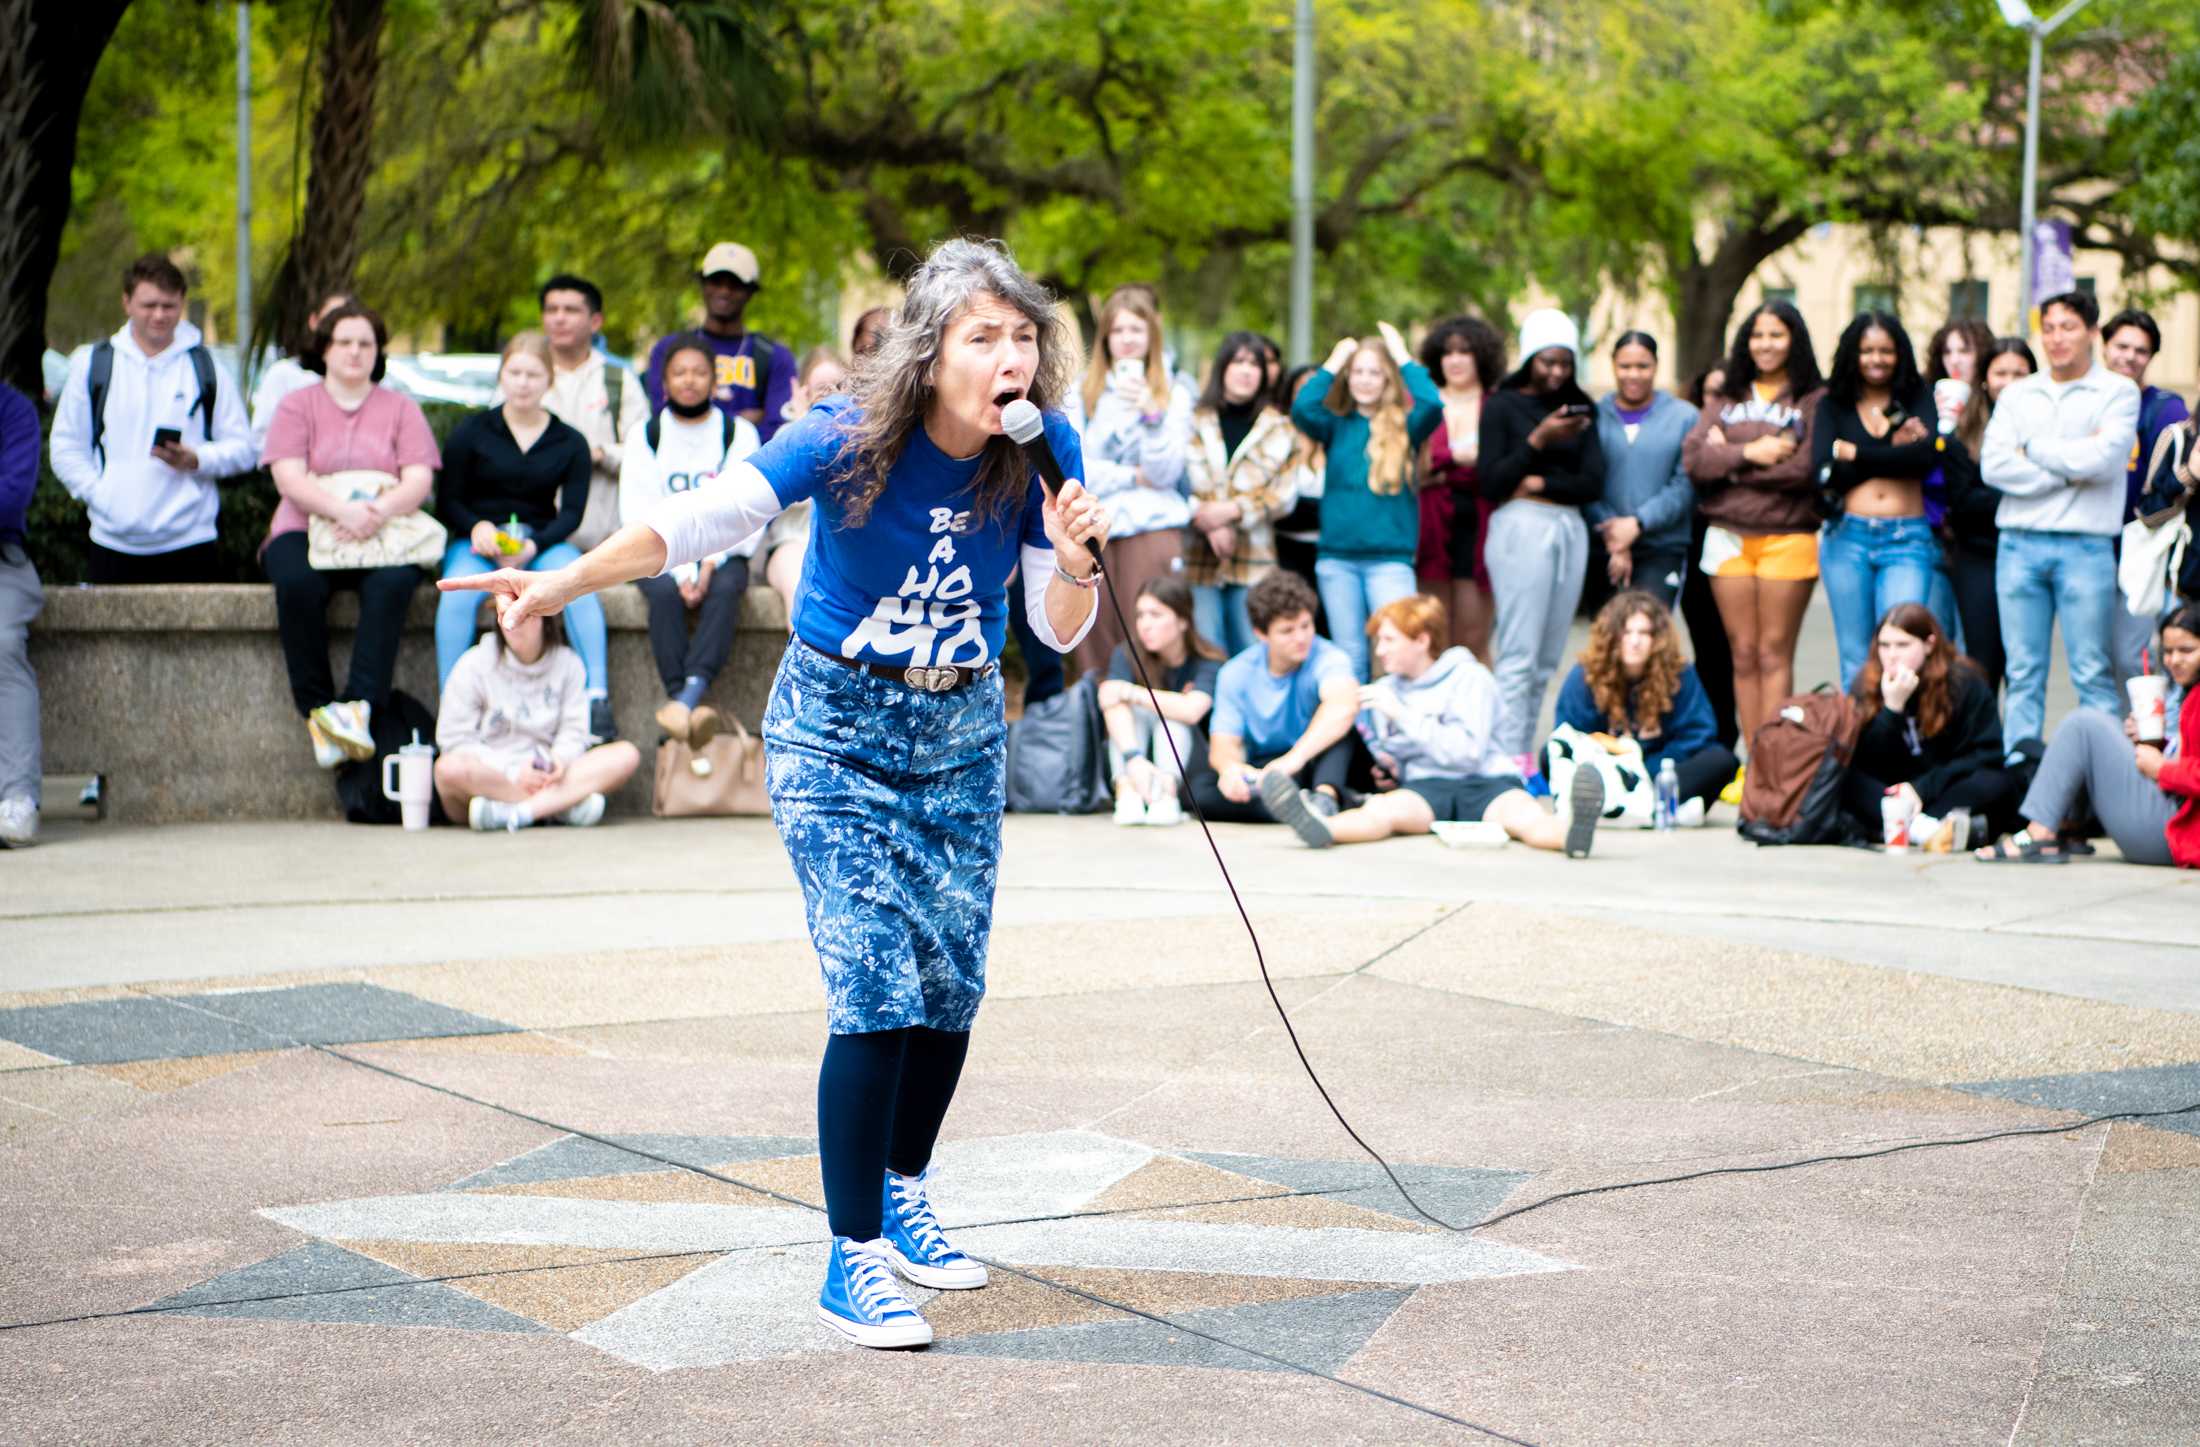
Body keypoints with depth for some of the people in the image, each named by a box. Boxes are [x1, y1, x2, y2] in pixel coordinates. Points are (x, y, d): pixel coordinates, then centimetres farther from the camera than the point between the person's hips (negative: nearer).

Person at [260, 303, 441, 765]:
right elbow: (289, 480, -3)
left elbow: (419, 481, 2)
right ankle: (316, 708, -29)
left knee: (393, 581, -35)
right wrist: (345, 511, -22)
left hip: (386, 535, 0)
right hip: (308, 533, 0)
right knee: (297, 582, -35)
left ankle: (359, 704, -39)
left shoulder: (400, 408, 15)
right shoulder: (297, 406, 12)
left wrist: (381, 511, -21)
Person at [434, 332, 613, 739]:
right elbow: (447, 502, 5)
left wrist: (533, 546, -18)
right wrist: (478, 527, -18)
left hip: (541, 541, 1)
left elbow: (572, 512, 1)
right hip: (477, 541, -1)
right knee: (458, 591, -33)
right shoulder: (471, 433, 7)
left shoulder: (569, 443, 10)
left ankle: (597, 700, -30)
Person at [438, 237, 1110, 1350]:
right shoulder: (851, 438, -23)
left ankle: (902, 1195, 32)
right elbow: (710, 515, -32)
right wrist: (567, 580, -43)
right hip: (838, 727, -4)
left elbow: (1060, 632, -6)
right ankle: (854, 1260, -7)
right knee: (877, 990, -14)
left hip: (961, 734, 4)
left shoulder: (1039, 454, -12)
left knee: (953, 985, 7)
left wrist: (1075, 560, -28)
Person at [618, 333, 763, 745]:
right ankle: (686, 703, -43)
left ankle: (691, 692, -50)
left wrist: (711, 563, -16)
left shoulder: (738, 433, 7)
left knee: (726, 588, -34)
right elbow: (640, 516, -1)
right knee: (664, 592, -33)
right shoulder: (645, 436, 8)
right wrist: (680, 570, -16)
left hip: (722, 552, 0)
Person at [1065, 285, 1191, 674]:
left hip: (1152, 528, -1)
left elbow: (1165, 473, -2)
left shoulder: (1173, 396, 9)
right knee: (1097, 640, -1)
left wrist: (1151, 414, -14)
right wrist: (1133, 476, -3)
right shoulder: (1080, 394, 12)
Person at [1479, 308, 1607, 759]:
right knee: (1519, 654, -11)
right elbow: (1490, 484, -6)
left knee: (1548, 659, 3)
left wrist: (1540, 483, -7)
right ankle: (1509, 760, -12)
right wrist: (1538, 439, -14)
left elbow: (1594, 483, 6)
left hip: (1571, 529, 5)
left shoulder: (1580, 408, 14)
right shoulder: (1503, 406, 2)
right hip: (1522, 527, -5)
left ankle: (1524, 754, 5)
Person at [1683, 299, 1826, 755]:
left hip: (1788, 538, -4)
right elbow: (1693, 457, 1)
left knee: (1774, 653, -2)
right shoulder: (1726, 398, 12)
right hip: (1728, 536, 4)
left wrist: (1727, 459, -5)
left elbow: (1805, 468, -13)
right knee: (1743, 653, 5)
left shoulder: (1813, 401, 0)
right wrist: (1748, 453, -13)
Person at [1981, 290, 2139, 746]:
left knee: (2093, 672, -2)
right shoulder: (2017, 394, 12)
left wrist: (2033, 448, -1)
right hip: (2019, 543, 3)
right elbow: (1993, 465, -1)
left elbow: (2103, 457, -13)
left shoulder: (2118, 392, 3)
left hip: (2086, 548, -3)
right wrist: (2072, 467, -7)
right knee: (2023, 672, 5)